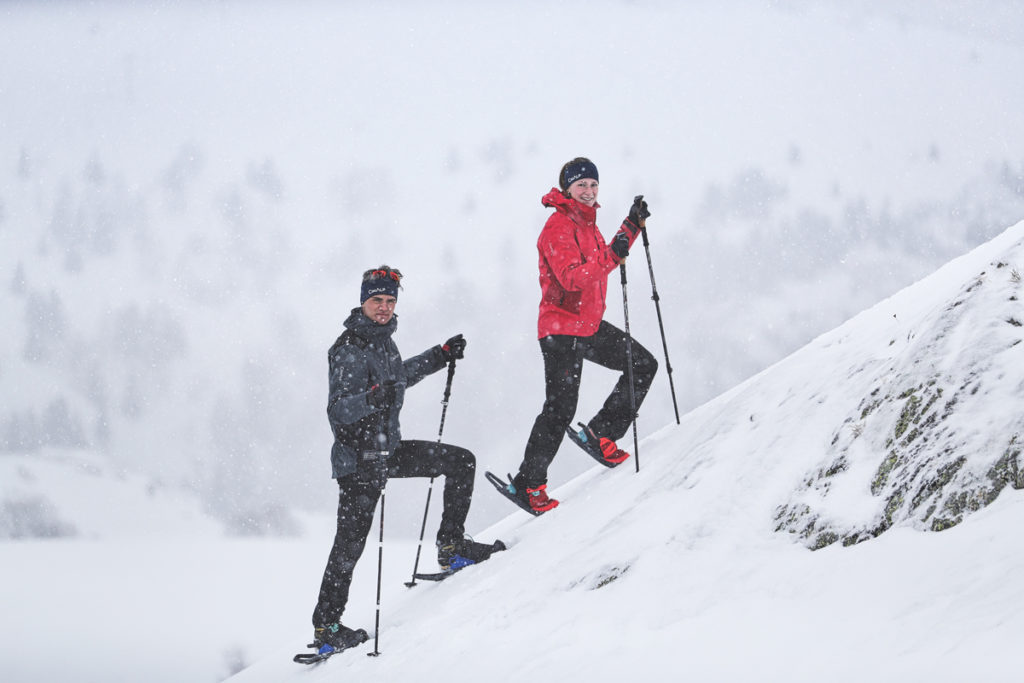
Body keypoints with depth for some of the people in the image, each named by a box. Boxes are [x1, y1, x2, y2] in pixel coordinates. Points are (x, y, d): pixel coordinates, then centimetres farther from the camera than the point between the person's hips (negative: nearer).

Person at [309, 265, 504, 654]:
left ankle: (451, 546, 14)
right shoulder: (349, 350, -18)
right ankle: (325, 626, -1)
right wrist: (372, 397, -43)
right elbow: (339, 410, -25)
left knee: (462, 462, 6)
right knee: (351, 541, -7)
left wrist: (442, 356, 27)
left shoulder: (383, 340, 8)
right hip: (359, 458, -8)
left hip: (390, 449, 8)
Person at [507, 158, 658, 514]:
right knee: (560, 408, -10)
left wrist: (632, 226, 21)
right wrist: (611, 256, -39)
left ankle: (599, 434, 15)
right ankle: (527, 484, -1)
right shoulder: (558, 226, -16)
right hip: (562, 329, -9)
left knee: (643, 365, 9)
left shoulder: (586, 224, 13)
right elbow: (572, 277, -28)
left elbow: (601, 263, 26)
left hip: (590, 325, 9)